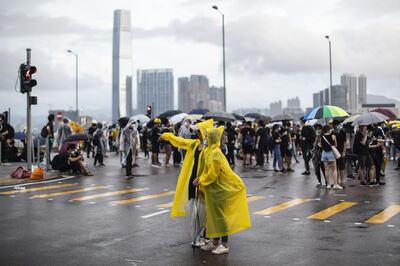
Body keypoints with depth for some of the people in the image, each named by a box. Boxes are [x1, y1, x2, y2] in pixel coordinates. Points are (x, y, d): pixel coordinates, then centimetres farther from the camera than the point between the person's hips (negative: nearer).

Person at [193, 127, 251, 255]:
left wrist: (200, 181, -11)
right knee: (214, 215, 14)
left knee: (220, 215, -2)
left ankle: (224, 245, 7)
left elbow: (213, 174, -21)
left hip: (221, 188, -9)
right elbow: (208, 170, 13)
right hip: (214, 188, 9)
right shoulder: (210, 151, 7)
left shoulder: (215, 153, -21)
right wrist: (200, 178, -1)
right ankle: (215, 242, 23)